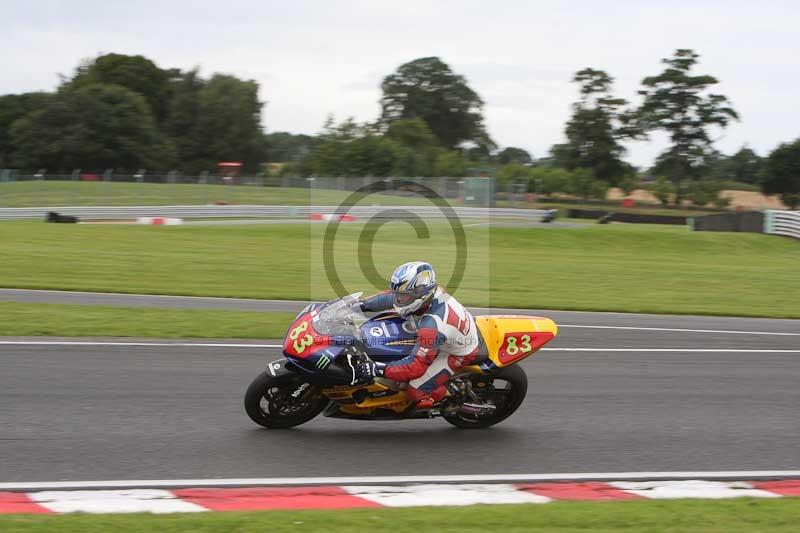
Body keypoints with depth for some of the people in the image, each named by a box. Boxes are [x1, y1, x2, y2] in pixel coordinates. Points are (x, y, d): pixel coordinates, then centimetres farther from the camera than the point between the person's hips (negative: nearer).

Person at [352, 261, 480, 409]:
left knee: (415, 391, -13)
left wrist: (379, 369, -37)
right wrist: (360, 305, 1)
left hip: (460, 354, -8)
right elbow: (391, 297, 0)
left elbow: (417, 366, -35)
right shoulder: (423, 291, -19)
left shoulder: (432, 325, -41)